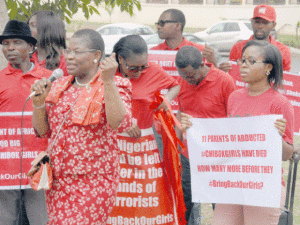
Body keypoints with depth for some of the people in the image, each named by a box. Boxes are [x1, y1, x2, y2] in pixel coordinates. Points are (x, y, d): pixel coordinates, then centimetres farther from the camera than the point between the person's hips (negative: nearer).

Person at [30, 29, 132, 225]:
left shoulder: (114, 86, -6)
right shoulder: (59, 87, 12)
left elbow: (120, 124, -23)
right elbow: (43, 131, 13)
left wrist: (108, 81, -29)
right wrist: (39, 102, -5)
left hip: (93, 182, -6)